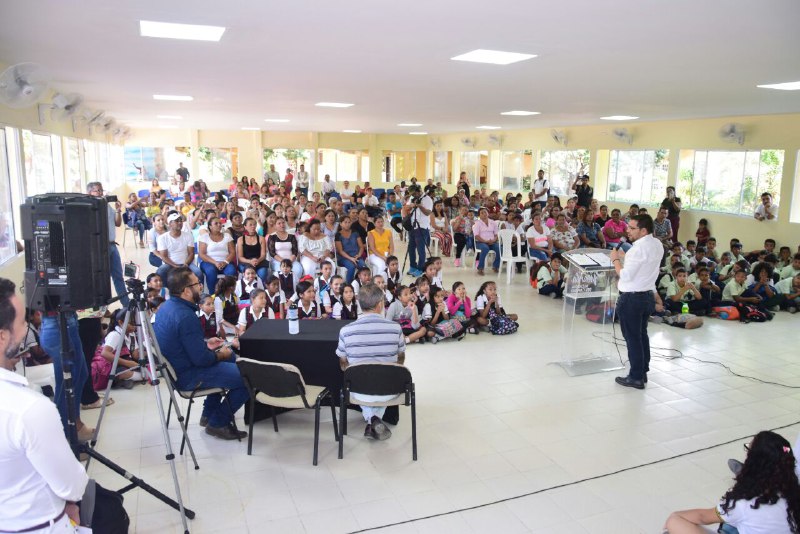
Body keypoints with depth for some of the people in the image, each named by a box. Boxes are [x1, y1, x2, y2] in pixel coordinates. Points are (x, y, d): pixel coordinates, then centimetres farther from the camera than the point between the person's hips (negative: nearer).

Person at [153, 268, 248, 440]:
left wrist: (205, 344, 13)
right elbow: (201, 359, -25)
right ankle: (218, 423, 8)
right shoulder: (185, 316, -28)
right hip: (188, 376, -10)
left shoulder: (166, 306, 2)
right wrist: (220, 354, -7)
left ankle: (209, 413, 31)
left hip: (174, 367, 10)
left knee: (231, 358, 26)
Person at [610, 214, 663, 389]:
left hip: (632, 298, -9)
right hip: (648, 296, 9)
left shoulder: (639, 248, -21)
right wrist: (625, 257, 8)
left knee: (632, 338, 1)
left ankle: (636, 377, 8)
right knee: (642, 335, 18)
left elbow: (625, 275, -20)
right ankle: (643, 372, 27)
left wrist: (616, 259, -7)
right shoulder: (657, 245, 7)